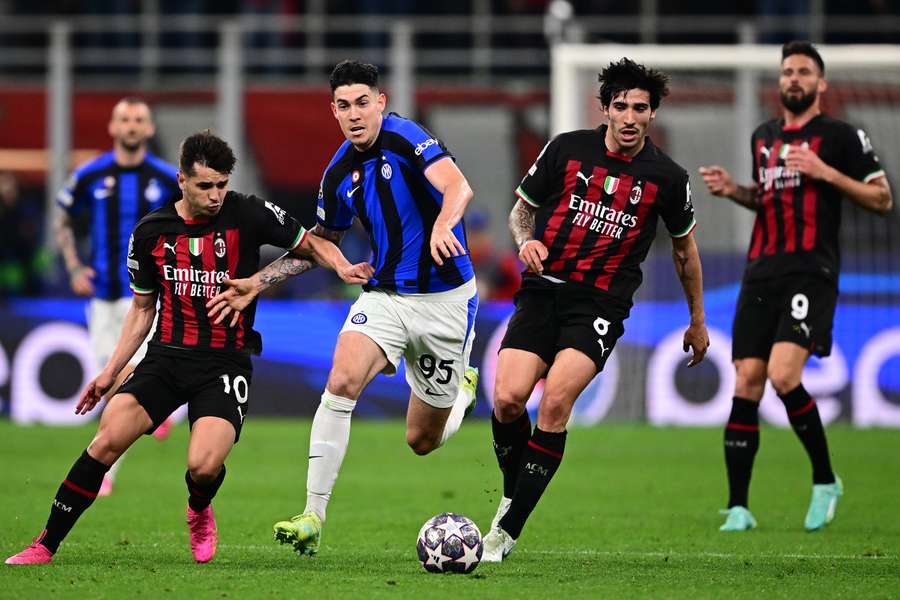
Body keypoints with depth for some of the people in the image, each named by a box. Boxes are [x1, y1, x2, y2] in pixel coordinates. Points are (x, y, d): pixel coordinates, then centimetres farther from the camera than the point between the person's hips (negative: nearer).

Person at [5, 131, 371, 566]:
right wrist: (111, 371, 12)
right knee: (108, 439, -19)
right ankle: (46, 545, -9)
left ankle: (199, 513, 15)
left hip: (226, 362, -2)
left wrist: (341, 266, -14)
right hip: (167, 355, 2)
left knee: (204, 466, -24)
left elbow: (309, 243, 8)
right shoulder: (151, 232, 5)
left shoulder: (248, 215, -5)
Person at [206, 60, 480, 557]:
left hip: (444, 298, -4)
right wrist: (257, 283, 10)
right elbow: (319, 241, 19)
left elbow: (458, 187, -30)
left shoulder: (406, 138, -15)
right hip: (384, 296, 4)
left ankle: (462, 388, 45)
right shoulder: (339, 174, 3)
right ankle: (313, 517, -23)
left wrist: (443, 226, -52)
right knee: (342, 380, -25)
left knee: (422, 441, 7)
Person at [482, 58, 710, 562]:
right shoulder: (567, 149, 3)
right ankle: (514, 493, 14)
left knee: (555, 402, -22)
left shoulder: (667, 178, 2)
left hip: (600, 306, -2)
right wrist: (526, 240, -7)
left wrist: (698, 321, 24)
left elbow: (685, 247, 18)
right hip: (543, 291, 2)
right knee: (508, 398, -17)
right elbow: (522, 209, 16)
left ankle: (509, 530, -16)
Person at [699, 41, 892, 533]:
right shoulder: (763, 137, 19)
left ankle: (825, 481, -2)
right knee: (745, 384, -2)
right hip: (761, 272, 6)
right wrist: (733, 191, 13)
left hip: (811, 274, -6)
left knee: (783, 376, -22)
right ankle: (738, 508, 2)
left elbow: (881, 198, 1)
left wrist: (825, 172, -10)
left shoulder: (840, 136, 2)